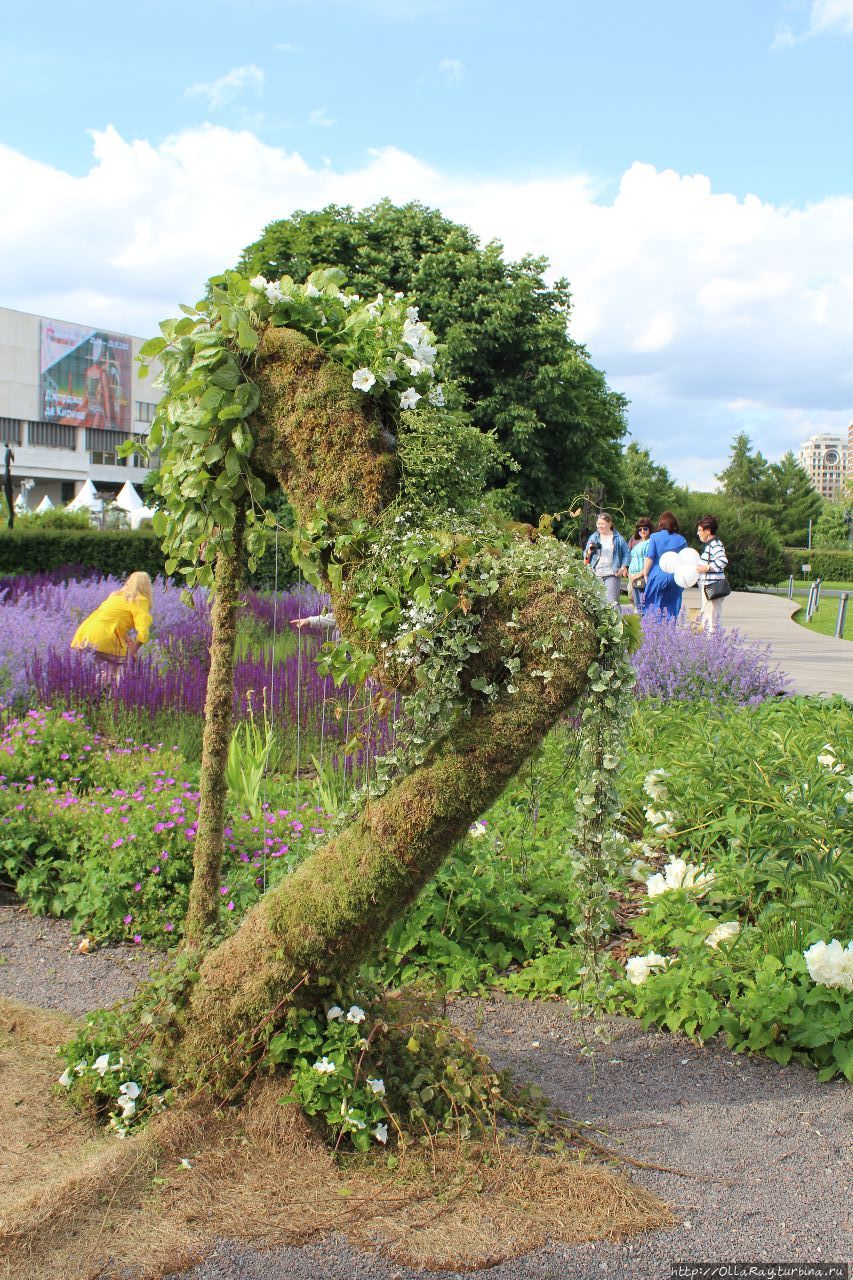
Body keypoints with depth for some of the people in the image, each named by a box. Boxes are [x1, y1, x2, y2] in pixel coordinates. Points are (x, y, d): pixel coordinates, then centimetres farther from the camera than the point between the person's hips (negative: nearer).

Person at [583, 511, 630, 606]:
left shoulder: (618, 538, 6)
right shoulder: (593, 537, 13)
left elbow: (626, 554, 9)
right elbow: (585, 556, 15)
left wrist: (623, 568, -3)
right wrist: (589, 551, -8)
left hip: (612, 574, -3)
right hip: (596, 574, 3)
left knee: (612, 602, -10)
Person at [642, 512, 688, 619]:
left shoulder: (655, 537, -4)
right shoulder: (681, 540, 5)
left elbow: (649, 559, -8)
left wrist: (646, 575, 3)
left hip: (657, 577, -3)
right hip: (675, 580, 3)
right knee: (672, 609, 7)